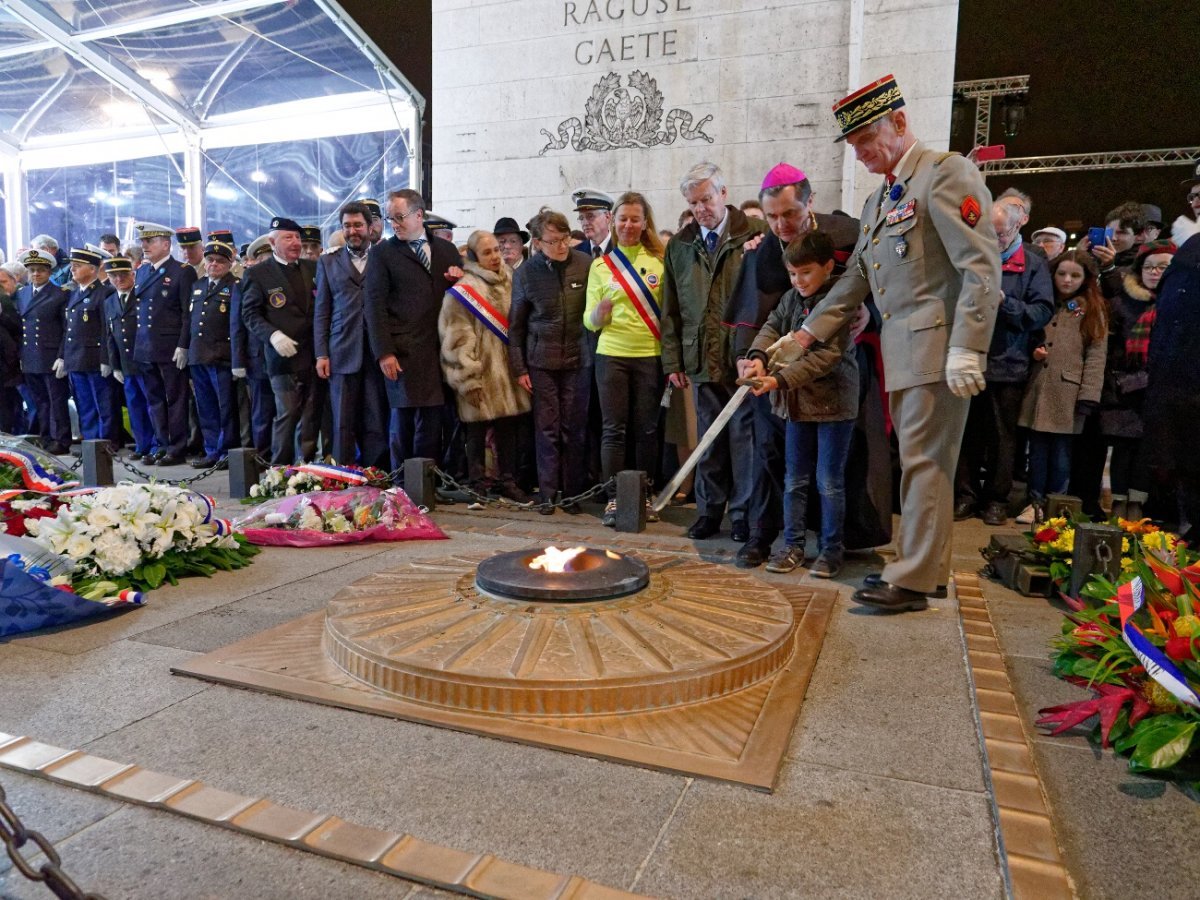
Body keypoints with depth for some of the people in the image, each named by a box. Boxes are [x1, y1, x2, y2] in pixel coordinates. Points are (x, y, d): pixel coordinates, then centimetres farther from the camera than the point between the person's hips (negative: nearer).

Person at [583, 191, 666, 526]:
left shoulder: (659, 261, 5)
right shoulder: (601, 265, 7)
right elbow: (590, 322, 5)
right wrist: (601, 311, -17)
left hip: (651, 355, 0)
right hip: (612, 355, 0)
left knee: (647, 429, 5)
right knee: (613, 429, 0)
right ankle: (614, 499, 5)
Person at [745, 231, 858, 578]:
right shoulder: (792, 298, 8)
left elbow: (827, 356, -21)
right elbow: (772, 326, 0)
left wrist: (781, 379, -28)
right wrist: (759, 356, -22)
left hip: (833, 401, -6)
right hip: (797, 402, 6)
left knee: (829, 481, 2)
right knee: (795, 480, 11)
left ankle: (831, 549, 14)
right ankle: (793, 545, 20)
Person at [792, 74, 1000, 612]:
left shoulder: (946, 172, -6)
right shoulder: (877, 201, 20)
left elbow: (982, 267, -14)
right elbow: (854, 281, 22)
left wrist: (967, 348, -21)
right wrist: (806, 335, 13)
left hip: (938, 347, -8)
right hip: (900, 352, 8)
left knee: (924, 461, -5)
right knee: (917, 460, 13)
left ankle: (912, 580, 3)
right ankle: (922, 564, 24)